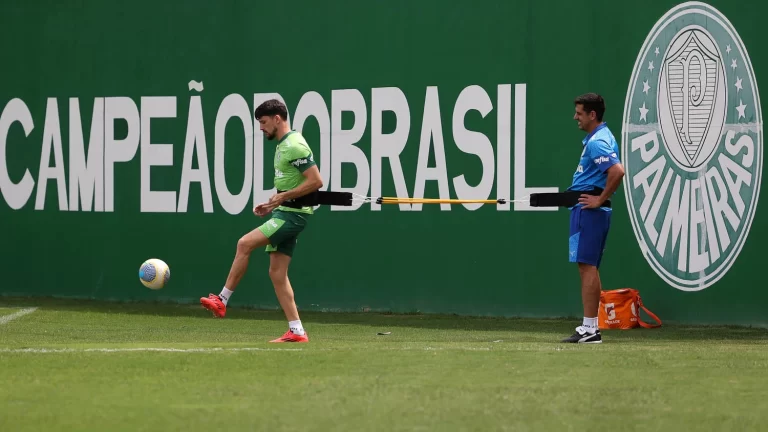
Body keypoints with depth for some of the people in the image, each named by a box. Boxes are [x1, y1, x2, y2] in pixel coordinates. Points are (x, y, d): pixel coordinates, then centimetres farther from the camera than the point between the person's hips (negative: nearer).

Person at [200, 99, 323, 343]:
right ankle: (296, 331, 4)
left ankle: (222, 300, -9)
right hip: (284, 213, 10)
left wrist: (284, 196, -19)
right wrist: (272, 204, 15)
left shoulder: (295, 146, -15)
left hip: (293, 214, -10)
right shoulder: (282, 145, 17)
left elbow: (315, 181, -21)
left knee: (245, 244, -17)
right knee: (277, 272, 5)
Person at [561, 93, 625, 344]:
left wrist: (600, 199, -21)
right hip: (587, 208, 11)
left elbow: (617, 171, -30)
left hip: (589, 210, -11)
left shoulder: (598, 142, -16)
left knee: (587, 267, -10)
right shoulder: (597, 137, 16)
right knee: (589, 268, 11)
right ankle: (590, 327, 14)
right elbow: (610, 170, 30)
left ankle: (589, 329, -11)